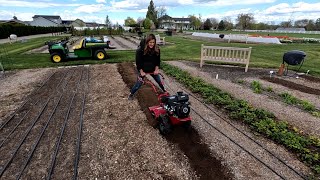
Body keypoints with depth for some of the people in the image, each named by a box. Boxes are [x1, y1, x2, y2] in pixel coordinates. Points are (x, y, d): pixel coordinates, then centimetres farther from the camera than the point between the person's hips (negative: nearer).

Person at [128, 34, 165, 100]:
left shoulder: (157, 49, -12)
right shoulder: (140, 50, -23)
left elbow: (157, 60, -2)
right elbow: (138, 61, -17)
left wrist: (156, 69, -8)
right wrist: (141, 71, -17)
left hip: (153, 69, 4)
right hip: (142, 69, -3)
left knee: (159, 81, 11)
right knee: (139, 83, 0)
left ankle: (164, 91, 35)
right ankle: (131, 94, 20)